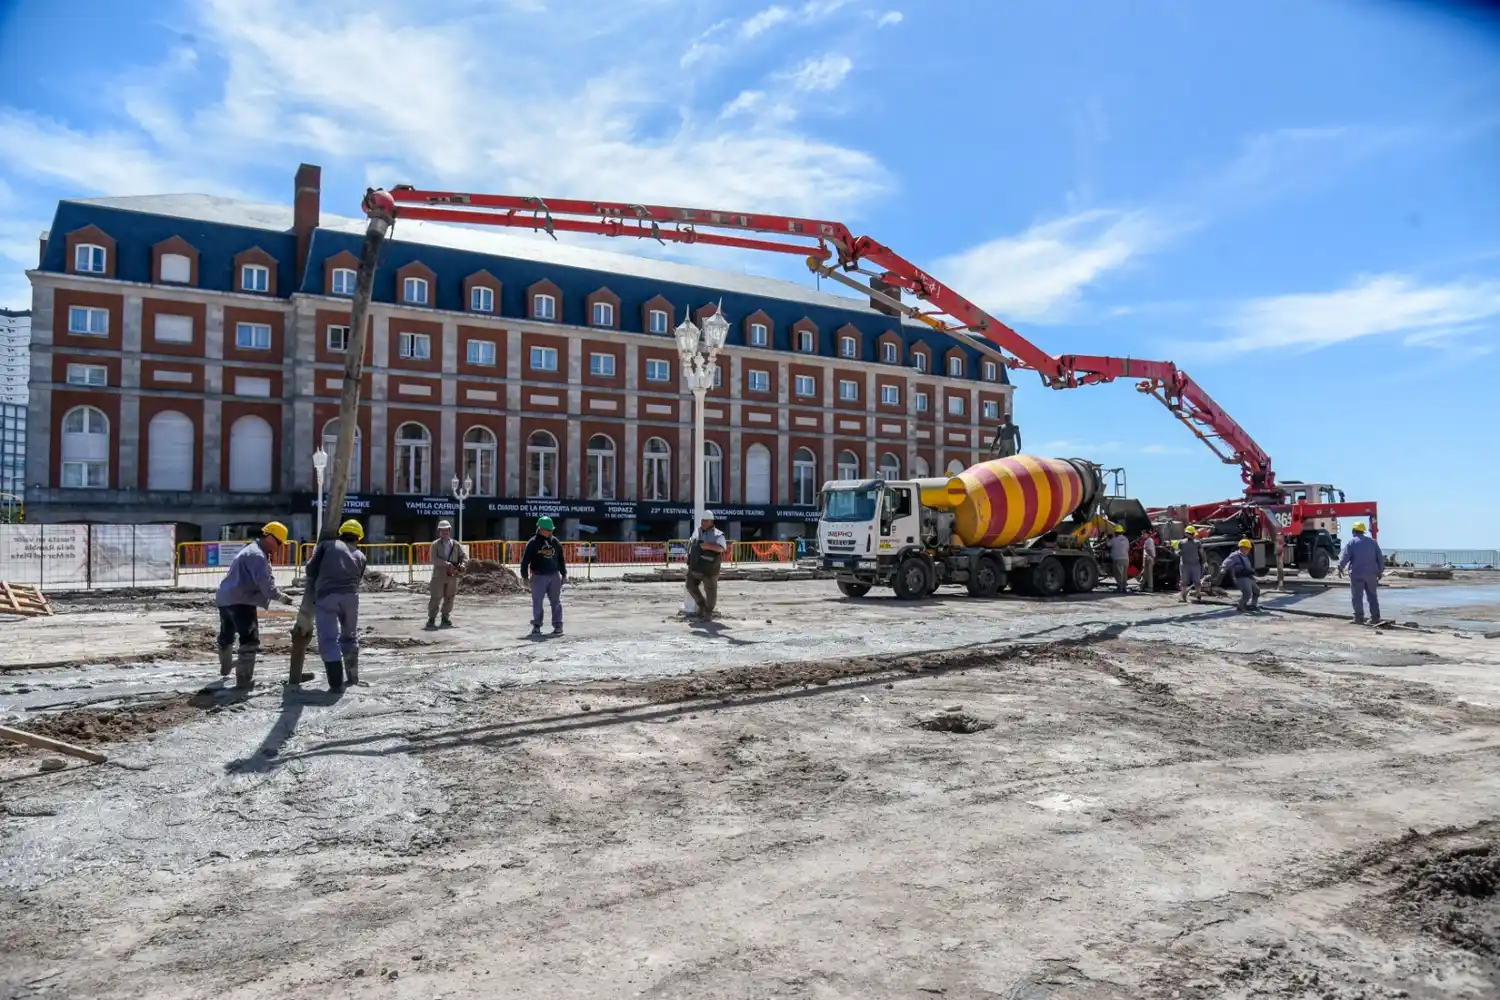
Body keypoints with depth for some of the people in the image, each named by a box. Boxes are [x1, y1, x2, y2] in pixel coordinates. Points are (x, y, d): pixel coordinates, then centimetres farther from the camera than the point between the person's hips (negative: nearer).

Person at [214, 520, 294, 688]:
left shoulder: (251, 550, 19)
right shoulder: (257, 555, -16)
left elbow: (265, 579, 16)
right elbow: (265, 584, -22)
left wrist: (276, 592, 1)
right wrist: (281, 597, -10)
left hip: (225, 599, 11)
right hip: (241, 602, -11)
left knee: (226, 636, 27)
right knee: (250, 640, -8)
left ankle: (225, 667, 48)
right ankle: (244, 679, -9)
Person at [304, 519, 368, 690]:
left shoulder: (326, 545, 16)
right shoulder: (360, 556, 23)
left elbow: (311, 568, 7)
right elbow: (357, 580, 17)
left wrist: (313, 590, 23)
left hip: (325, 596, -3)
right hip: (350, 596, 3)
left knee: (328, 640, 0)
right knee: (350, 636, 22)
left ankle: (336, 683, -4)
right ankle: (352, 677, 30)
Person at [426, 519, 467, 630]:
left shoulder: (455, 544, 9)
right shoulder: (435, 545, 1)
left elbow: (464, 556, 7)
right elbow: (434, 559, -12)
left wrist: (461, 565, -14)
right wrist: (448, 564, -22)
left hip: (452, 575, 3)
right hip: (439, 575, -3)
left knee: (449, 598, 8)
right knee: (435, 597, -3)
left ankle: (446, 617, 20)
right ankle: (431, 619, 2)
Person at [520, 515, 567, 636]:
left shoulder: (555, 542, 9)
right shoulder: (533, 542, -4)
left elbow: (561, 559, 18)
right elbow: (525, 559, -3)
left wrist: (564, 574, 17)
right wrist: (524, 576, -5)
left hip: (554, 576, 3)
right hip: (538, 576, -3)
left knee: (556, 602, 4)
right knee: (537, 602, 1)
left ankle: (558, 625, 9)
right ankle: (536, 625, 11)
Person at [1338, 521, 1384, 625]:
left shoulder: (1352, 542, -5)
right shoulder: (1372, 541, 10)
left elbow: (1345, 557, -10)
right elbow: (1380, 558, 11)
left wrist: (1340, 568, 2)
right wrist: (1380, 571, 17)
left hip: (1357, 574, -5)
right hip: (1371, 574, 5)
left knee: (1357, 597, -1)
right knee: (1372, 596, 12)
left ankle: (1359, 618, -3)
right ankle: (1375, 617, 12)